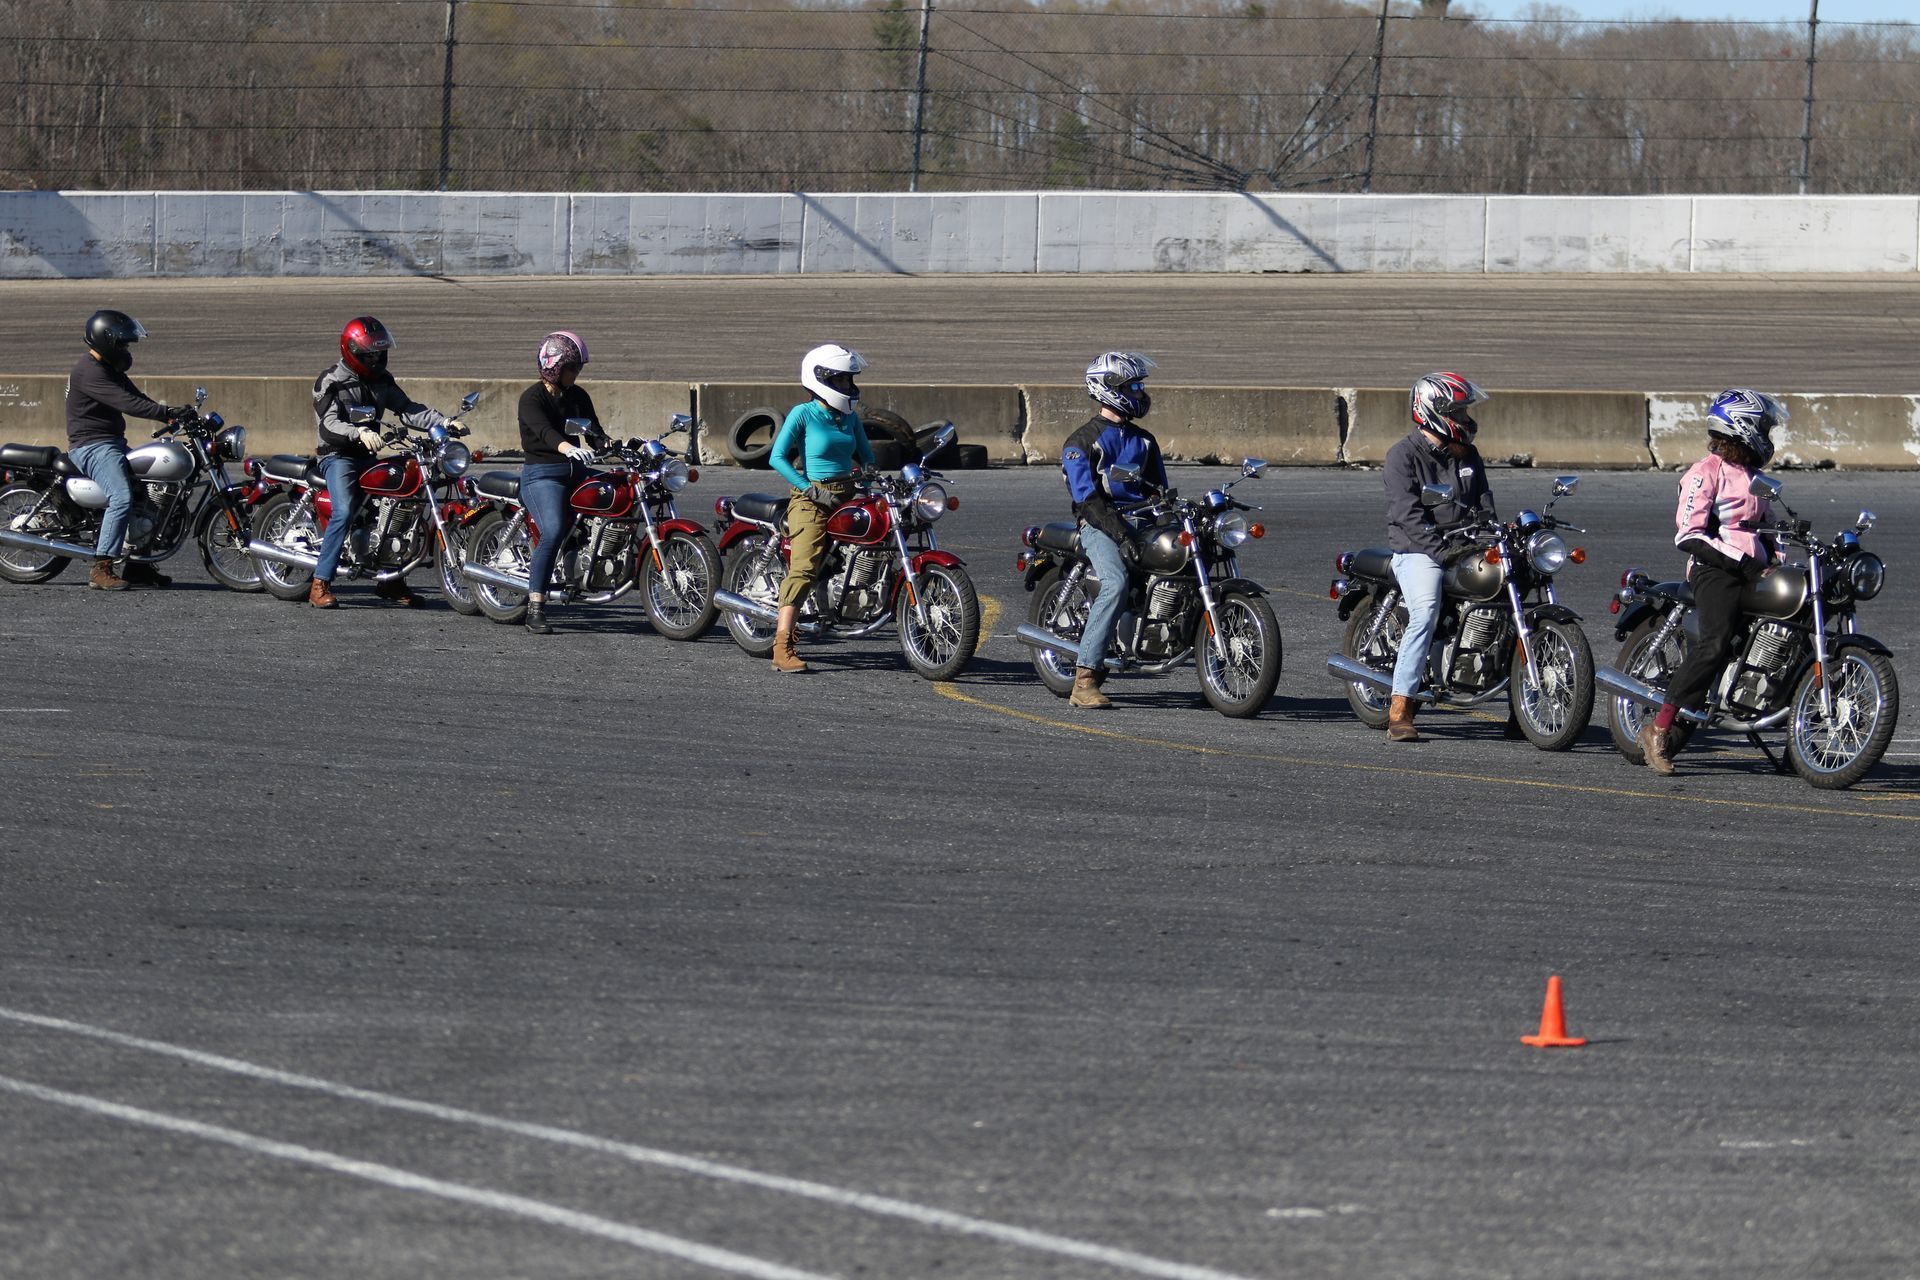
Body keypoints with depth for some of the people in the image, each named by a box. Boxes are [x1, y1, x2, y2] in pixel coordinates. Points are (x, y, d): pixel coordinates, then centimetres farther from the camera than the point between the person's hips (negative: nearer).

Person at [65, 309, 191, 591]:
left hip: (112, 442, 11)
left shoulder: (109, 370, 17)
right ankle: (101, 570, -28)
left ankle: (137, 565, 17)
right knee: (122, 498, -26)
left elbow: (136, 397, 15)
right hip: (92, 446, -11)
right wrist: (167, 414, -31)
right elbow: (126, 403, -27)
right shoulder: (90, 372, -18)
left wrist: (171, 414, 1)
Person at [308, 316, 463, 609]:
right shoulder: (330, 382, -8)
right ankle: (320, 585, -24)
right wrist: (360, 433, -39)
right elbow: (329, 423, -21)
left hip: (368, 456, 7)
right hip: (339, 456, -7)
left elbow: (407, 409, 8)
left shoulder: (381, 381, 13)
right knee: (343, 512, -26)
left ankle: (390, 580, 12)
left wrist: (445, 422, -7)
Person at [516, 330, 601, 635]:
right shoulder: (532, 398, -7)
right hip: (542, 474, -8)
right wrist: (568, 448, -45)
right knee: (553, 533, -26)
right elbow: (543, 430, -25)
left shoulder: (578, 397, 15)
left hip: (575, 472, 8)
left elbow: (594, 432, 11)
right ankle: (535, 609, -26)